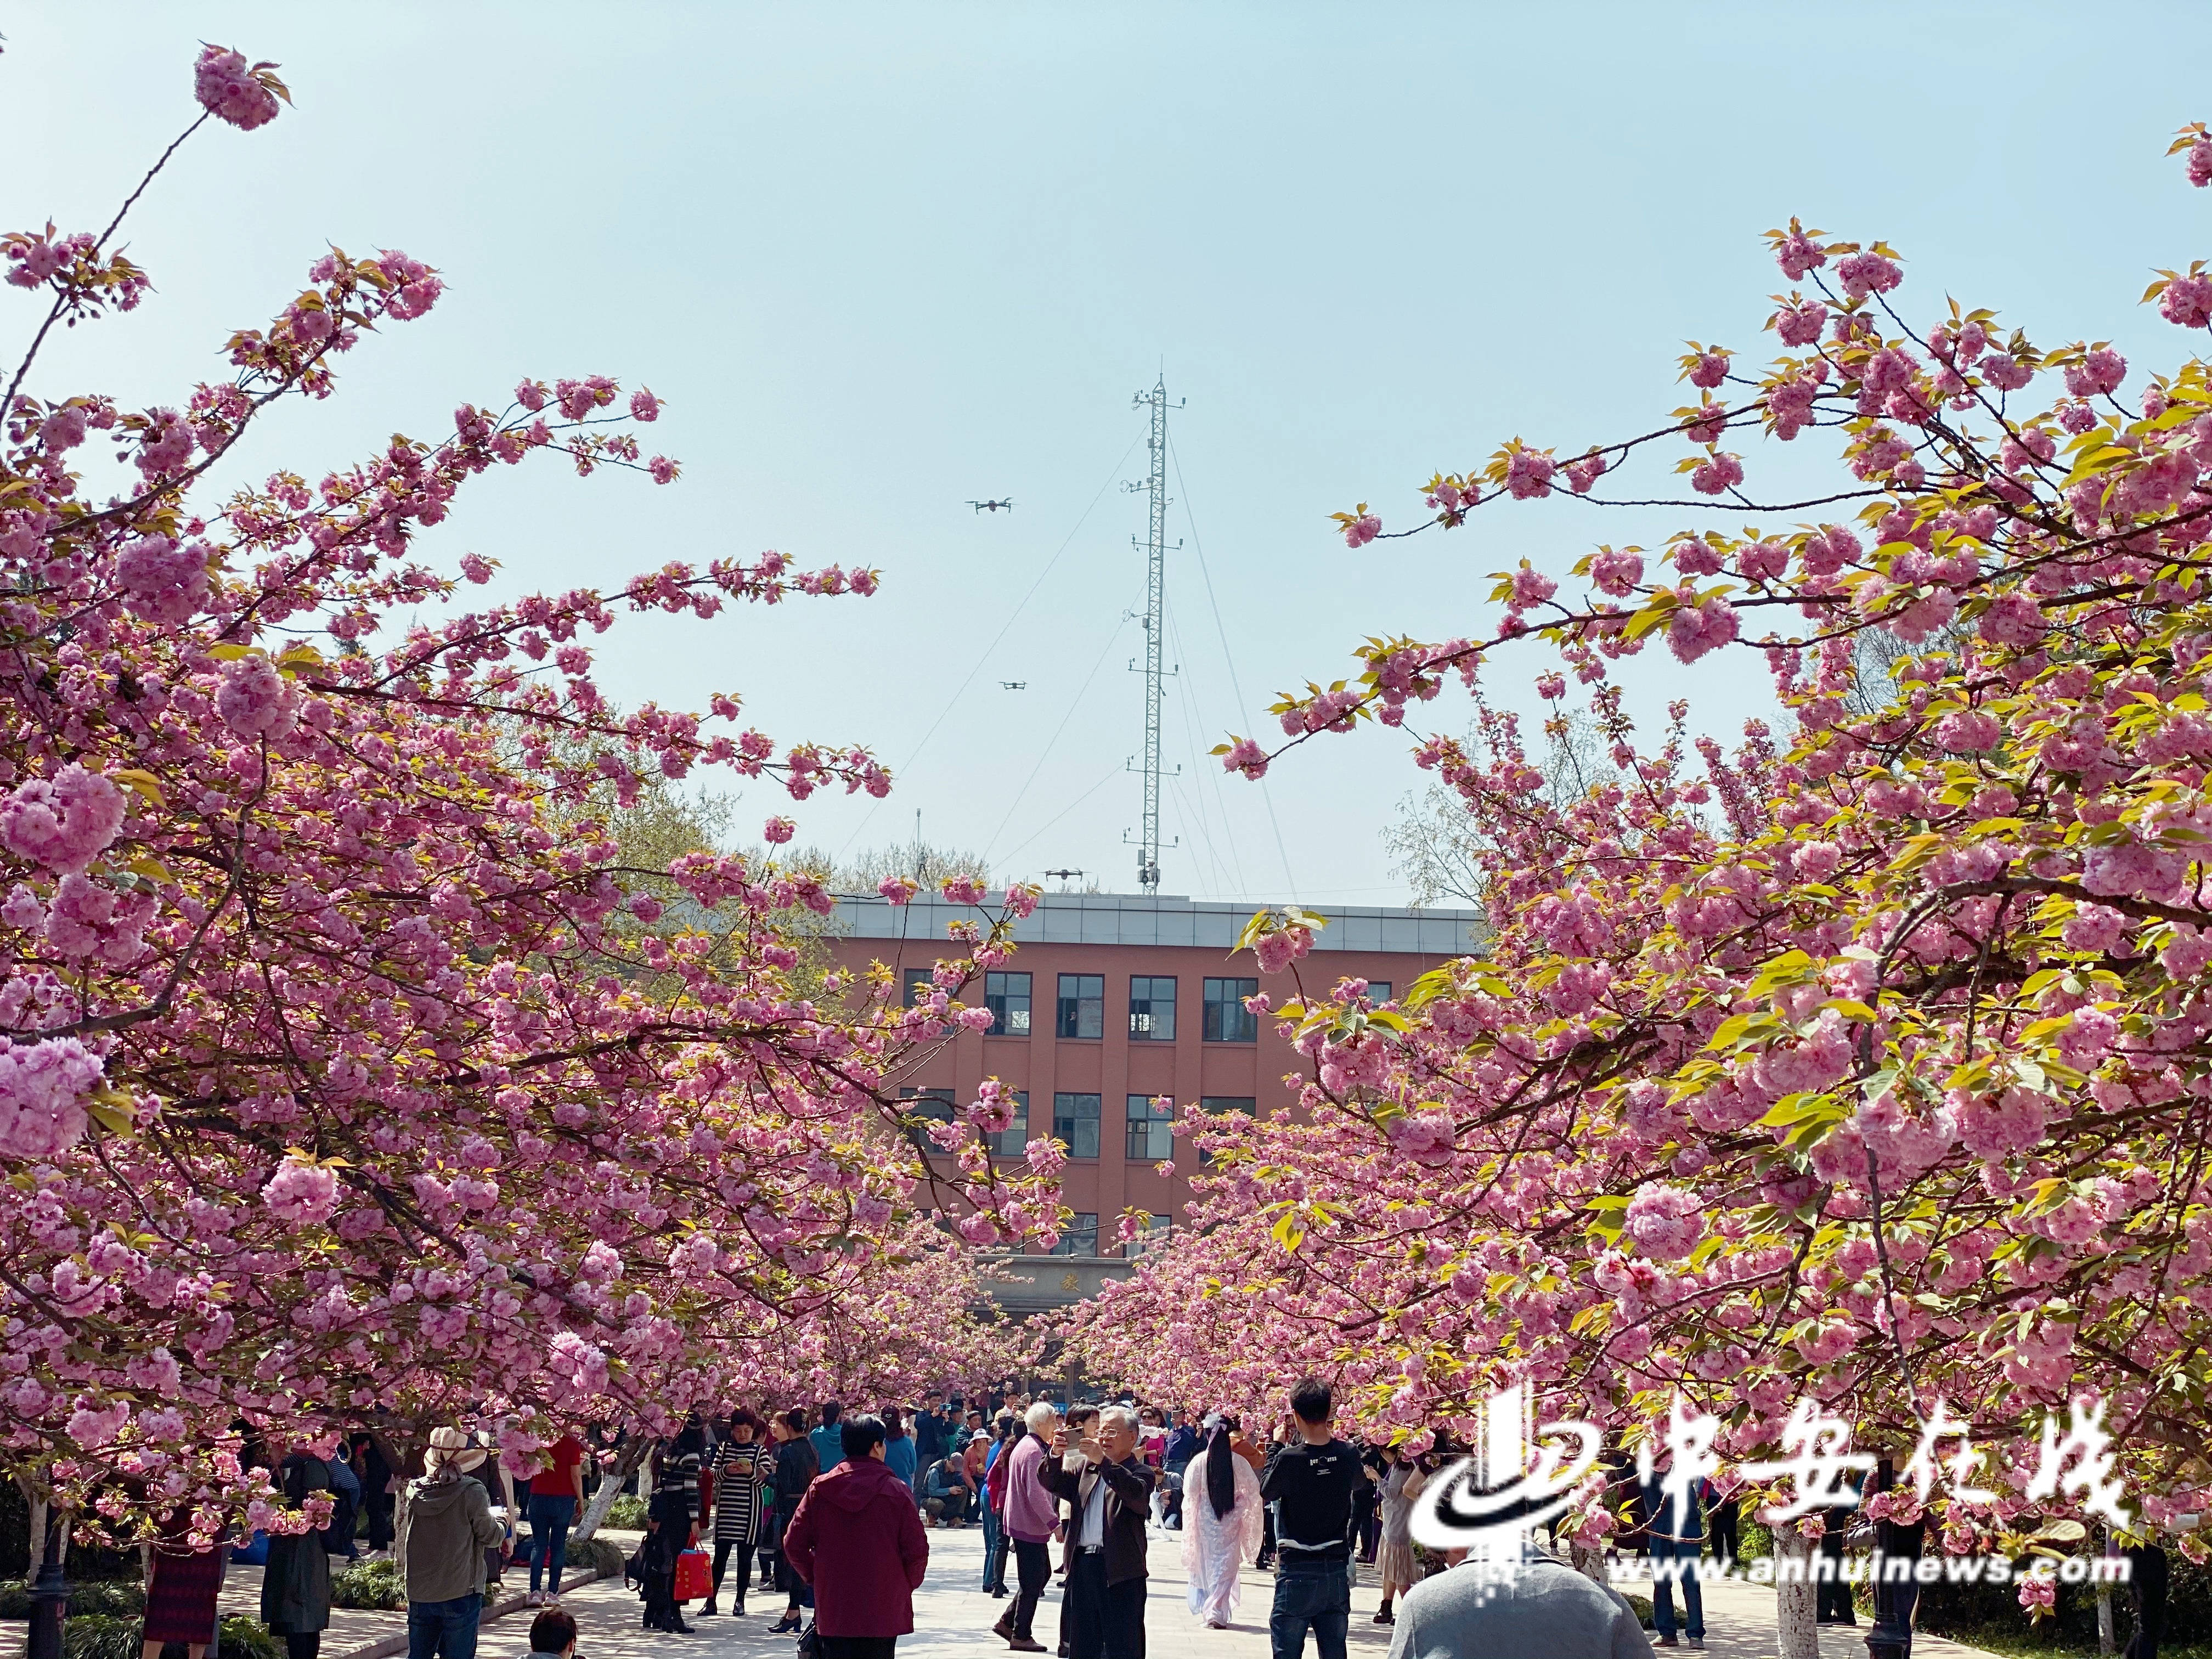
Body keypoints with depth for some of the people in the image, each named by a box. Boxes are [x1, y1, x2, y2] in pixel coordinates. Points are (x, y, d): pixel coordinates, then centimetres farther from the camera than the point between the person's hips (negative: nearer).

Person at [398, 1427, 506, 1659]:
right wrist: (500, 1521, 18)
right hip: (460, 1594, -4)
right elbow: (490, 1537, -3)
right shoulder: (472, 1493, -14)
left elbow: (400, 1539, 12)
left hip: (419, 1596, 5)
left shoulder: (413, 1491, 1)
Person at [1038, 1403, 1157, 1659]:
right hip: (1082, 1565, 6)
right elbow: (1051, 1483, 9)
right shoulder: (1084, 1467, 16)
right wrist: (1056, 1455, -11)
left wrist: (1103, 1462, -29)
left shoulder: (1141, 1473, -1)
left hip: (1120, 1571, -6)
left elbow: (1137, 1493, -22)